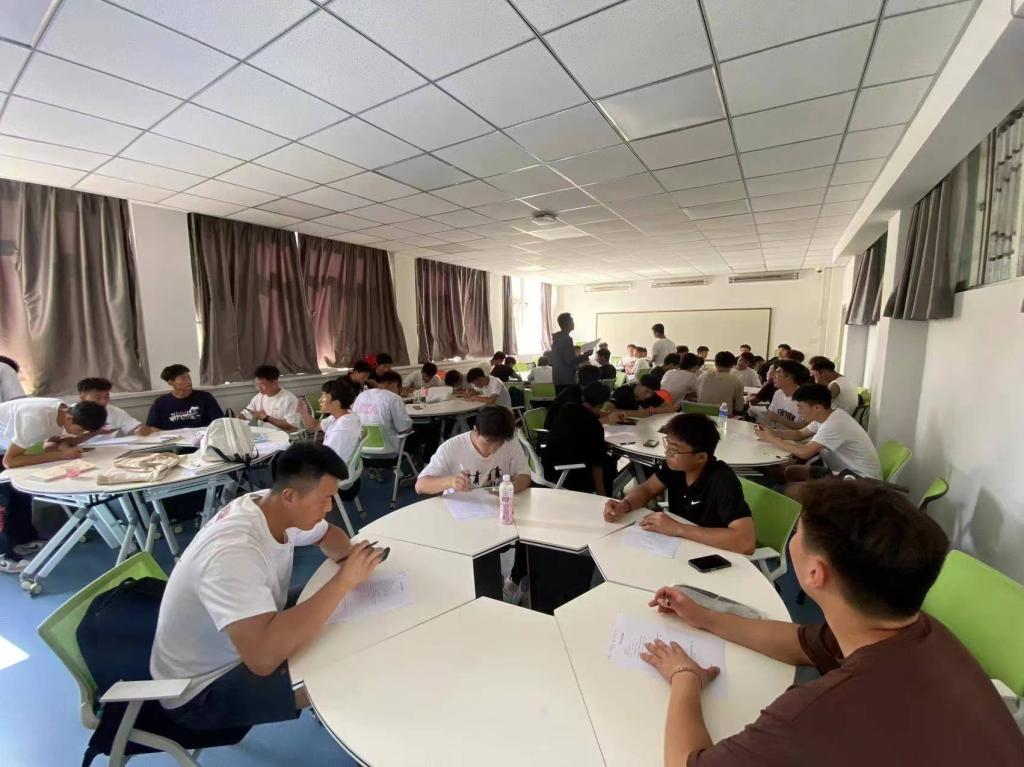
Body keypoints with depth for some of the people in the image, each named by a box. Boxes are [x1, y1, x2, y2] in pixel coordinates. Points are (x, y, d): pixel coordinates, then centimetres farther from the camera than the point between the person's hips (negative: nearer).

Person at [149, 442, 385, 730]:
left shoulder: (272, 506, -14)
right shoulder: (233, 552, -41)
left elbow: (329, 535, 5)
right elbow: (264, 656, -51)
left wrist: (352, 556, -19)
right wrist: (344, 580, -43)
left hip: (248, 637, 8)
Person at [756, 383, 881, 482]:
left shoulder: (834, 424, -28)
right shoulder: (824, 417, 0)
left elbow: (804, 453, -33)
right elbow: (800, 434, 11)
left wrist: (772, 440, -22)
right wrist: (772, 433, -6)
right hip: (842, 470, 9)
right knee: (790, 471, 4)